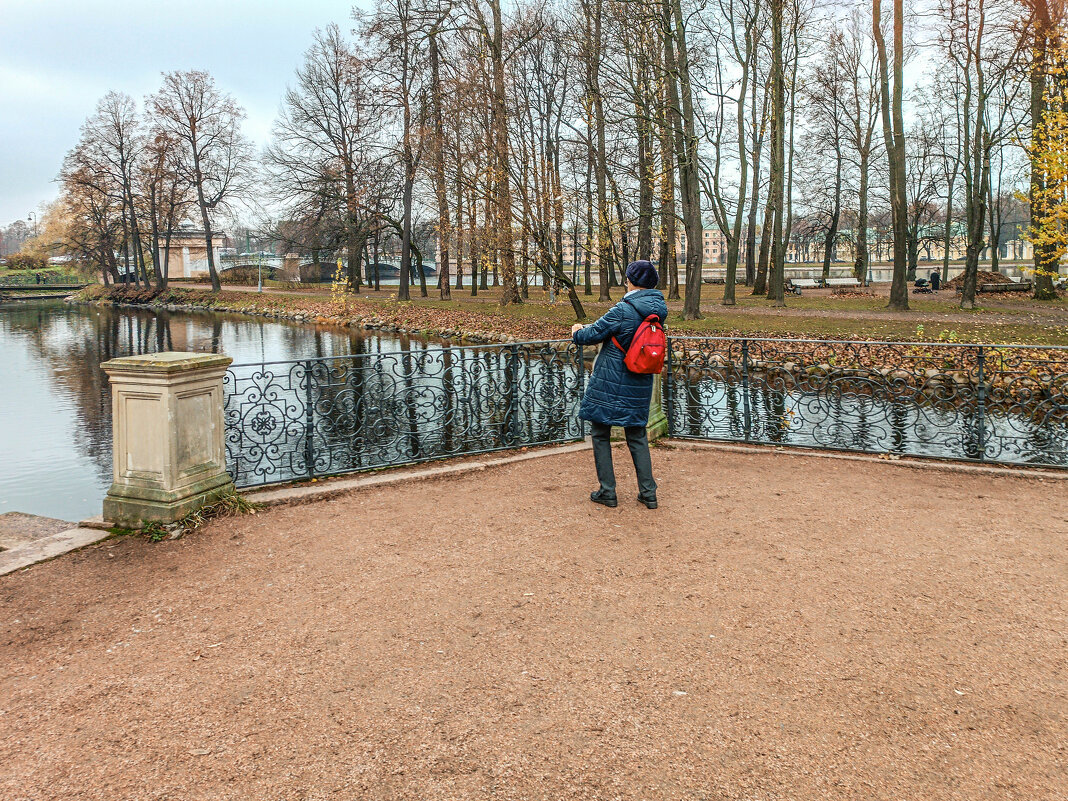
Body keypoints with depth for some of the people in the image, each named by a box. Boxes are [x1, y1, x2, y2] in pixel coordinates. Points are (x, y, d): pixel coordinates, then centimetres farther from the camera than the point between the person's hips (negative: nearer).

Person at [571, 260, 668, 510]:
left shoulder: (623, 310, -19)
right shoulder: (658, 311, 4)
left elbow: (592, 334, -11)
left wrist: (577, 332, 12)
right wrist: (587, 329, 24)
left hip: (609, 382, -6)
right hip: (640, 384, 6)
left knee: (600, 434, 6)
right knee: (637, 435, 15)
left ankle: (607, 492, 7)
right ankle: (648, 493, 12)